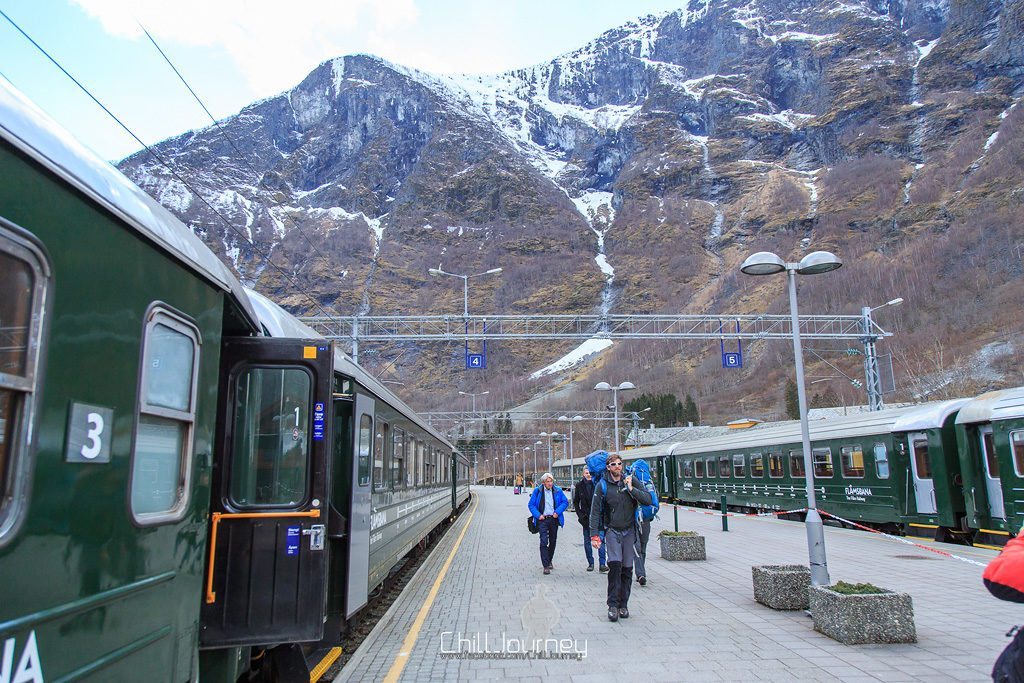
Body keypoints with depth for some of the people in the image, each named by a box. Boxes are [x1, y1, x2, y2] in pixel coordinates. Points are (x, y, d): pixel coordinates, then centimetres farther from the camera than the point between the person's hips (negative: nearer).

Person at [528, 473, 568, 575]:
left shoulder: (557, 491, 2)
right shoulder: (537, 491, -3)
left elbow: (565, 502, 6)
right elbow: (531, 505, 0)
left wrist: (557, 512, -7)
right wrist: (538, 515, -11)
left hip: (554, 519, 3)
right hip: (543, 520, -3)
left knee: (553, 541, 14)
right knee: (544, 542, -12)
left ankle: (549, 561, 35)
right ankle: (546, 566, -11)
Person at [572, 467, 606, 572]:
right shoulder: (579, 485, 3)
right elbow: (575, 501, 10)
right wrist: (580, 514, 0)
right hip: (586, 517, 2)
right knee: (587, 541, 8)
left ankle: (602, 564, -6)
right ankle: (590, 563, 17)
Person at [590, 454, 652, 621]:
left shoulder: (631, 481, 3)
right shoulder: (602, 486, -2)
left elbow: (648, 500, -4)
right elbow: (595, 511, -1)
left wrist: (631, 489, -15)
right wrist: (593, 535, -7)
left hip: (629, 530, 2)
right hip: (612, 530, -2)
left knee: (627, 569, 5)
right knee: (615, 565, -17)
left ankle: (623, 605, 17)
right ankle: (613, 605, -9)